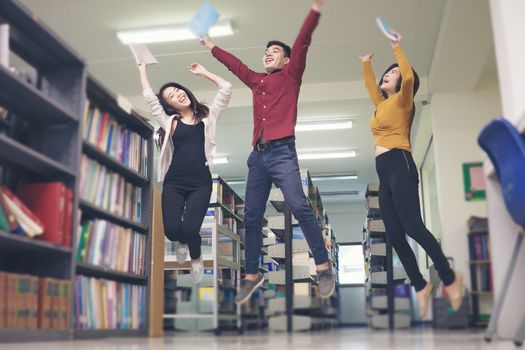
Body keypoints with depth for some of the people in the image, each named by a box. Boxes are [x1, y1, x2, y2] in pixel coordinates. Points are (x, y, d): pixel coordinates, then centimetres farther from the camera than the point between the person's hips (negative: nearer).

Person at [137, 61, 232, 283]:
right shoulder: (169, 122, 14)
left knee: (190, 228, -19)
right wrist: (143, 70, 24)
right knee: (172, 229, -16)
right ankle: (181, 243, 25)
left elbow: (226, 89, 10)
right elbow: (149, 97, 13)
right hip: (174, 182, 1)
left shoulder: (207, 117, 14)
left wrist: (203, 73, 16)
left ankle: (196, 257, 18)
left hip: (200, 182, -1)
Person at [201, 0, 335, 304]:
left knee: (299, 206, -17)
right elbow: (235, 63, 39)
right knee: (252, 216, 4)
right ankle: (252, 275, 11)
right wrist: (212, 46, 50)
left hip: (282, 152, -6)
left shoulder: (290, 75, 10)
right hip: (258, 155, 6)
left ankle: (324, 267, -12)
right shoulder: (256, 81, 24)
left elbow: (303, 42, 0)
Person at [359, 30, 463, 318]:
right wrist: (366, 65, 43)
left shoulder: (402, 100, 4)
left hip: (399, 165, -8)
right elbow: (369, 86, 42)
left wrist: (396, 48, -9)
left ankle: (450, 279, -7)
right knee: (394, 235, -1)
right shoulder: (382, 104, 24)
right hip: (384, 173, 8)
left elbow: (410, 77, -14)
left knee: (412, 227, -18)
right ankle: (420, 287, 5)